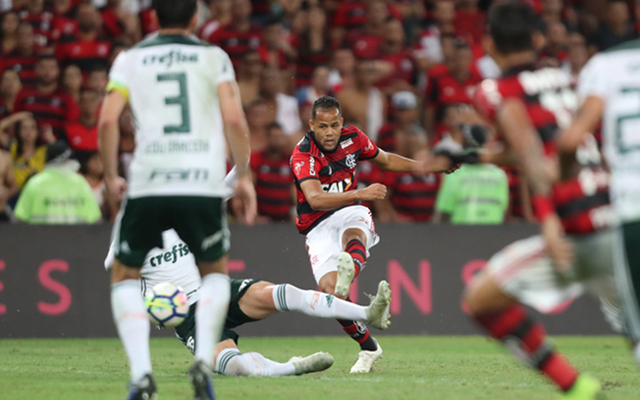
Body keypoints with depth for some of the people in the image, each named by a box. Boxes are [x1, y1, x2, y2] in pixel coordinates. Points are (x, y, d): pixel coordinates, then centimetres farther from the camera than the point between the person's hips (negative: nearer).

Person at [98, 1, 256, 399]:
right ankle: (204, 360, 1)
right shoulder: (214, 57, 10)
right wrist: (245, 177, 5)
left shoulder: (130, 59, 10)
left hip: (147, 183, 0)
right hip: (204, 183, 0)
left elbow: (108, 120, -2)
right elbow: (234, 120, -2)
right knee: (215, 272, 24)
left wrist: (112, 178, 10)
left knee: (126, 278, 18)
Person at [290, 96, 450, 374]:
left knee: (354, 236, -36)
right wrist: (360, 193, -43)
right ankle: (368, 348, -4)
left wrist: (428, 167, 21)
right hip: (319, 228, -2)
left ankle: (350, 270, -72)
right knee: (329, 289, -22)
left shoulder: (352, 137, 1)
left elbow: (385, 161, 22)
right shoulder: (302, 155, -17)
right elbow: (315, 199, -33)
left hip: (351, 214, 2)